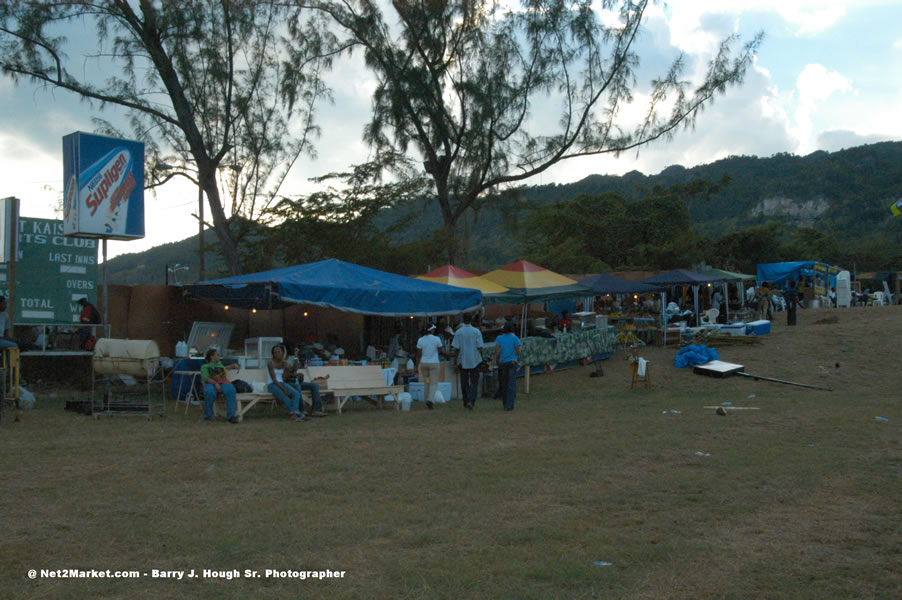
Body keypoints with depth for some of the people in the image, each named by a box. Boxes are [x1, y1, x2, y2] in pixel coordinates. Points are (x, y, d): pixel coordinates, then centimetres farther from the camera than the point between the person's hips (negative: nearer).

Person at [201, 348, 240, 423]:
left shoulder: (219, 363, 26)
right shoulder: (205, 366, 9)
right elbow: (206, 378, -8)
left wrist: (233, 366, 35)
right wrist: (215, 383, -24)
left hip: (223, 383, 4)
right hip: (211, 384, -4)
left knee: (231, 390, -33)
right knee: (210, 392, -40)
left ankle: (231, 416, -36)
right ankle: (208, 415, -18)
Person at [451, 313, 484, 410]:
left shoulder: (459, 332, -3)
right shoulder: (477, 331, -4)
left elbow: (456, 348, -6)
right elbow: (479, 346, -7)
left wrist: (457, 360, 4)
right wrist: (481, 358, 5)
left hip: (463, 361, 1)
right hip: (475, 360, -1)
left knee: (464, 383, 12)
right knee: (474, 382, 3)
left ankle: (466, 402, 19)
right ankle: (471, 401, -14)